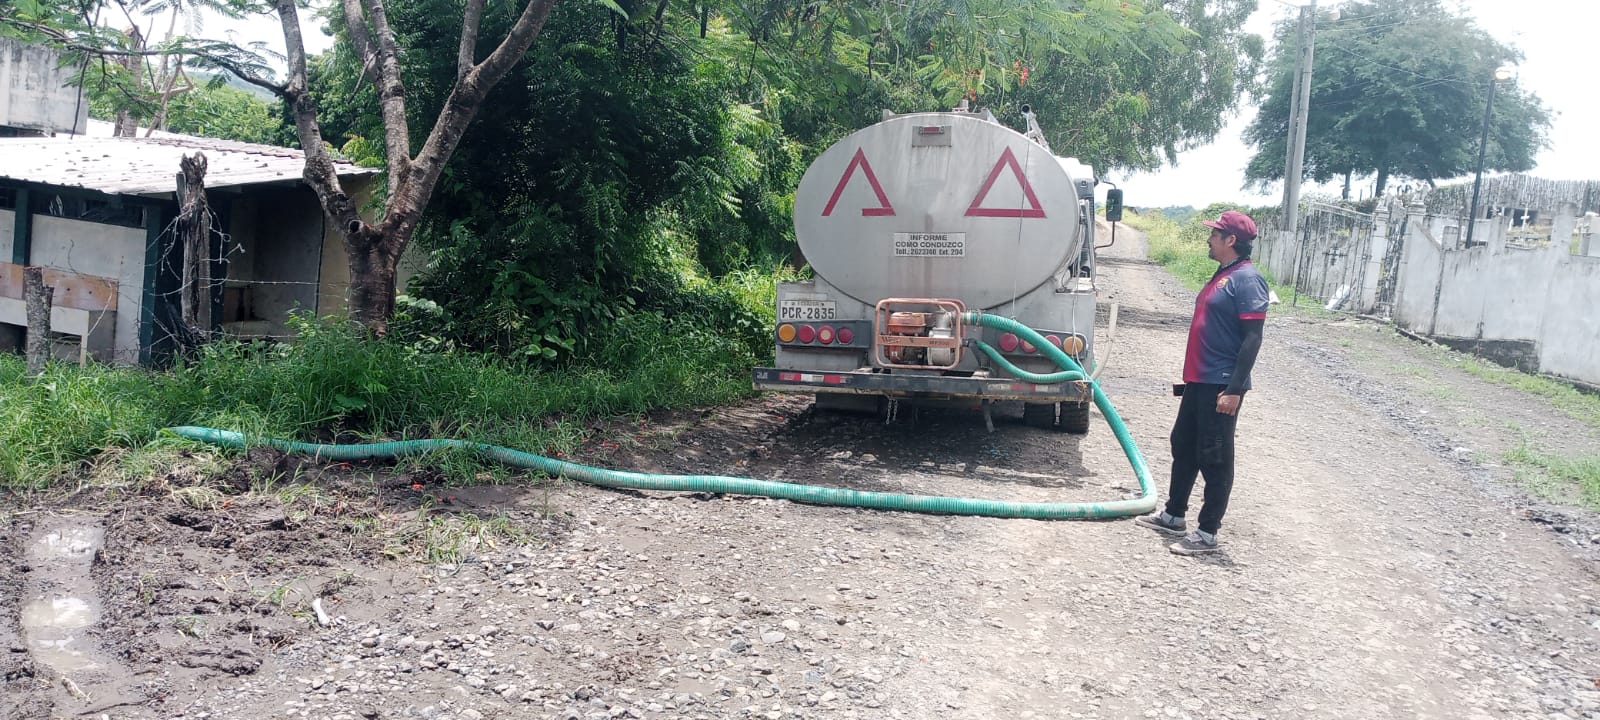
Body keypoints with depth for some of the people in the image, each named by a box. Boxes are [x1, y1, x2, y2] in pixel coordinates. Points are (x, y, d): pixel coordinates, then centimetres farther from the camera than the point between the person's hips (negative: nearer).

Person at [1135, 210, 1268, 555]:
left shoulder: (1247, 279, -15)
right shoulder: (1222, 275, 15)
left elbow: (1253, 338, -20)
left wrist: (1234, 389, -24)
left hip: (1222, 385, -10)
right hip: (1199, 381, 10)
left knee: (1214, 458, -2)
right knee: (1183, 446, 18)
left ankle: (1207, 533, 6)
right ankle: (1174, 515, 31)